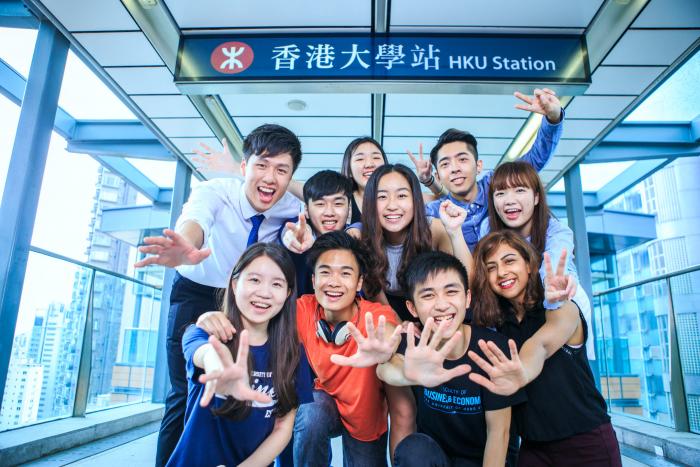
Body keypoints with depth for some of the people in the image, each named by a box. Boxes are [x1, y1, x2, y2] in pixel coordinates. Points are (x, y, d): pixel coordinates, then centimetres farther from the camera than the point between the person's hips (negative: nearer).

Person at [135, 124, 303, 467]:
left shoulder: (292, 209, -19)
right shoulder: (215, 191, -28)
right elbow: (194, 222, -47)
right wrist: (185, 249, -72)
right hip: (196, 293, -2)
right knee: (186, 394, -7)